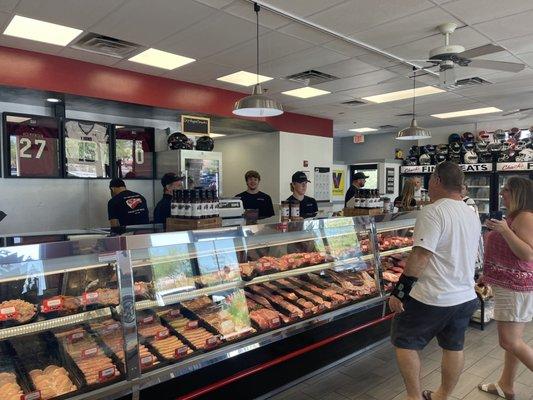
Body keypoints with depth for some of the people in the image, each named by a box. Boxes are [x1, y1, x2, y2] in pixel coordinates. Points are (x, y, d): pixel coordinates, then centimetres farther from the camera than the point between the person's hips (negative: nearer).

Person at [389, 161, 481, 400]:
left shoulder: (433, 212, -19)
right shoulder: (472, 215, 8)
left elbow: (420, 257, -23)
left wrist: (399, 293, -19)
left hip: (433, 298, -8)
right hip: (466, 297, 9)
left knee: (404, 342, 8)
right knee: (454, 348, 19)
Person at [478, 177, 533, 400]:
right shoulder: (513, 216, 14)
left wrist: (504, 230, -28)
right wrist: (489, 274, 25)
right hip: (510, 286, 10)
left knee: (510, 342, -5)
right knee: (512, 340, 17)